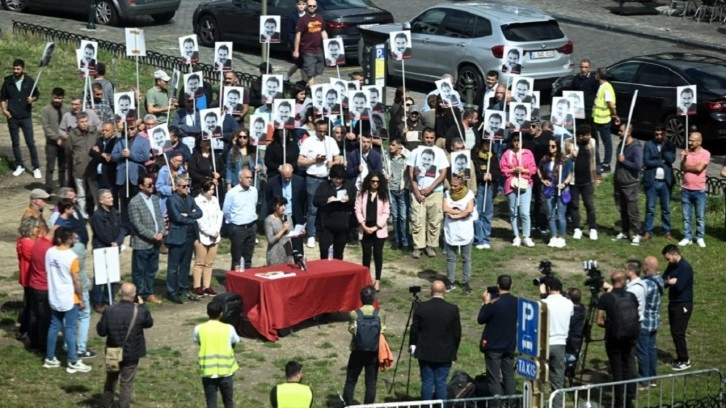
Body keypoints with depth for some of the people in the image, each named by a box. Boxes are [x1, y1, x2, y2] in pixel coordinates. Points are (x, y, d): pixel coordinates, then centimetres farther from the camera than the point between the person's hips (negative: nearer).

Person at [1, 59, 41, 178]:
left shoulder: (29, 81, -4)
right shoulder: (7, 81, -2)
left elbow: (37, 94, 7)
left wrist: (32, 99, -15)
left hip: (26, 117, -2)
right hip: (12, 117, 2)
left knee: (30, 142, -3)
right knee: (15, 143, 9)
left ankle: (36, 168, 1)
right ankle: (19, 166, 20)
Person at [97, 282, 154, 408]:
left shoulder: (109, 311, -15)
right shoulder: (140, 312, -17)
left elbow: (101, 331, -8)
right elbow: (149, 323, 4)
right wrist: (142, 306, 13)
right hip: (132, 354, -2)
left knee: (111, 380, 21)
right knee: (127, 383, 8)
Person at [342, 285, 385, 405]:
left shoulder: (354, 314, -12)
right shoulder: (381, 314, -9)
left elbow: (351, 330, -3)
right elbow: (382, 333, -3)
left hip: (357, 352, -1)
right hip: (373, 353, 1)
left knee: (350, 381, 11)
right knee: (371, 383, 8)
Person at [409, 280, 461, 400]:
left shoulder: (421, 307, -8)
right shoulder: (453, 309, -7)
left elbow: (414, 329, -1)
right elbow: (457, 333, -1)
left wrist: (412, 344, 15)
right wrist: (454, 350, 12)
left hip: (425, 353, 0)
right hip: (445, 354, 0)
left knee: (427, 383, 5)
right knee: (441, 383, 3)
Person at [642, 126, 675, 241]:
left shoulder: (670, 145, 4)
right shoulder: (648, 145, -1)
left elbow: (671, 159, -11)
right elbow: (646, 162, -10)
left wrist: (664, 146, -15)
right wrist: (662, 162, -10)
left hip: (665, 181, 1)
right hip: (652, 181, -1)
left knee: (666, 208, 9)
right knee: (650, 208, 3)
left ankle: (667, 231, 18)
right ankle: (648, 231, 9)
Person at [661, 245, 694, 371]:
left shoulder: (685, 267, -19)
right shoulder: (672, 265, 8)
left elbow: (679, 286, -25)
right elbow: (664, 280, 6)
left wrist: (668, 282, -8)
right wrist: (670, 281, -16)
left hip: (683, 304, -9)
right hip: (673, 303, 9)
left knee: (678, 333, -6)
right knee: (675, 332, 12)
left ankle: (685, 361, 3)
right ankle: (680, 358, 23)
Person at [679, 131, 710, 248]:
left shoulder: (705, 154, -7)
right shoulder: (686, 152, 5)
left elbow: (699, 168, -17)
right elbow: (682, 168, -6)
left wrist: (687, 167, -4)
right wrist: (684, 158, -21)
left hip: (699, 190, -3)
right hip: (686, 189, 3)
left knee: (700, 217, 5)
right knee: (686, 217, 7)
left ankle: (700, 238, 14)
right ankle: (687, 237, 14)